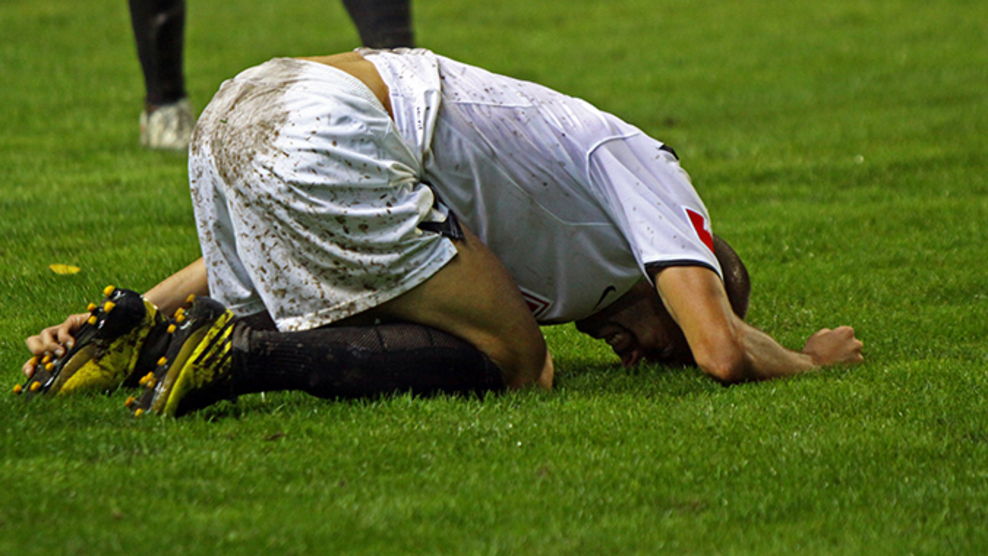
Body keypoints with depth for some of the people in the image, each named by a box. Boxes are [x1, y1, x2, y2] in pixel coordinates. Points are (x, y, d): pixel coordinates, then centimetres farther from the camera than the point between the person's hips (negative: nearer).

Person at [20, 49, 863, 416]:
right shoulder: (647, 171, 12)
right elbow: (722, 351, -1)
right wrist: (812, 361, 16)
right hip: (326, 135, -9)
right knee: (511, 363, -3)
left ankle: (137, 330, 5)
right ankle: (241, 353, -16)